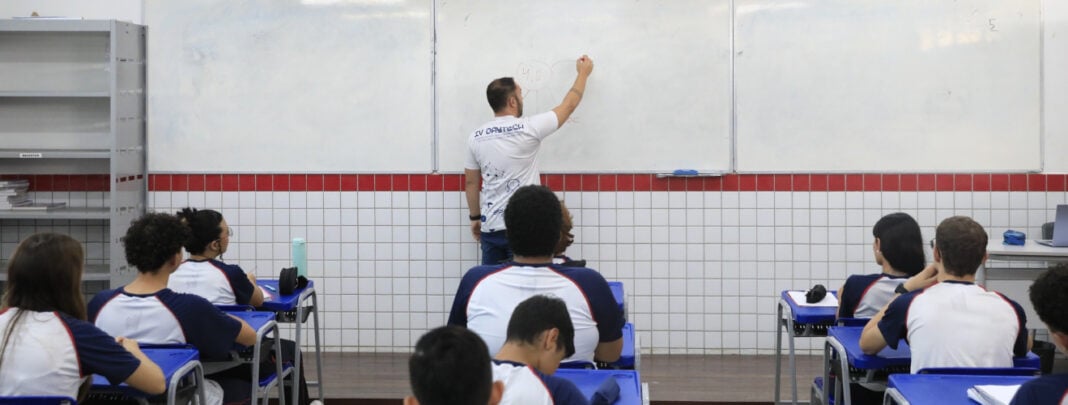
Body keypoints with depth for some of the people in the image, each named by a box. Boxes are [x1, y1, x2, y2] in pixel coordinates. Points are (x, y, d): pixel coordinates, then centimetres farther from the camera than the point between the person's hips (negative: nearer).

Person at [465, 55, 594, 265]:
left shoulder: (476, 137, 3)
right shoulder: (528, 128, -10)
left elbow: (470, 182, 9)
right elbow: (569, 106, 3)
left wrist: (475, 217, 22)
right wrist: (583, 73, 19)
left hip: (490, 228, 5)